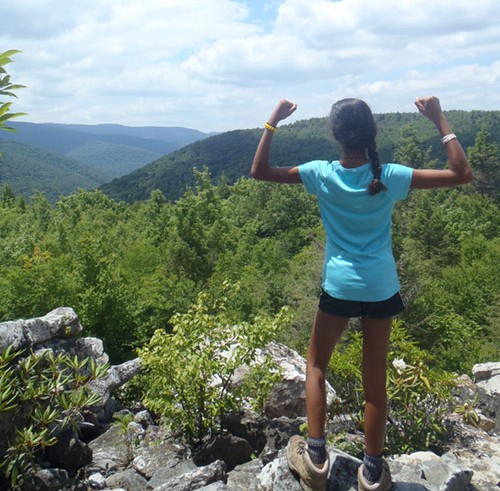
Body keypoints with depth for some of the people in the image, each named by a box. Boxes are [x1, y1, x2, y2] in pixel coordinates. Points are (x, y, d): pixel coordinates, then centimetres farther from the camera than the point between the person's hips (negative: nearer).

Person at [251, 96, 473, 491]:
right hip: (381, 290, 1)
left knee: (316, 364, 20)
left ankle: (316, 456, 18)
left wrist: (273, 122, 2)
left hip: (338, 287, -1)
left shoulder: (322, 174, -9)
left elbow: (260, 171, -1)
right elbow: (462, 174, -5)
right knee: (375, 378, 12)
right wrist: (440, 120, -3)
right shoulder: (389, 177, -10)